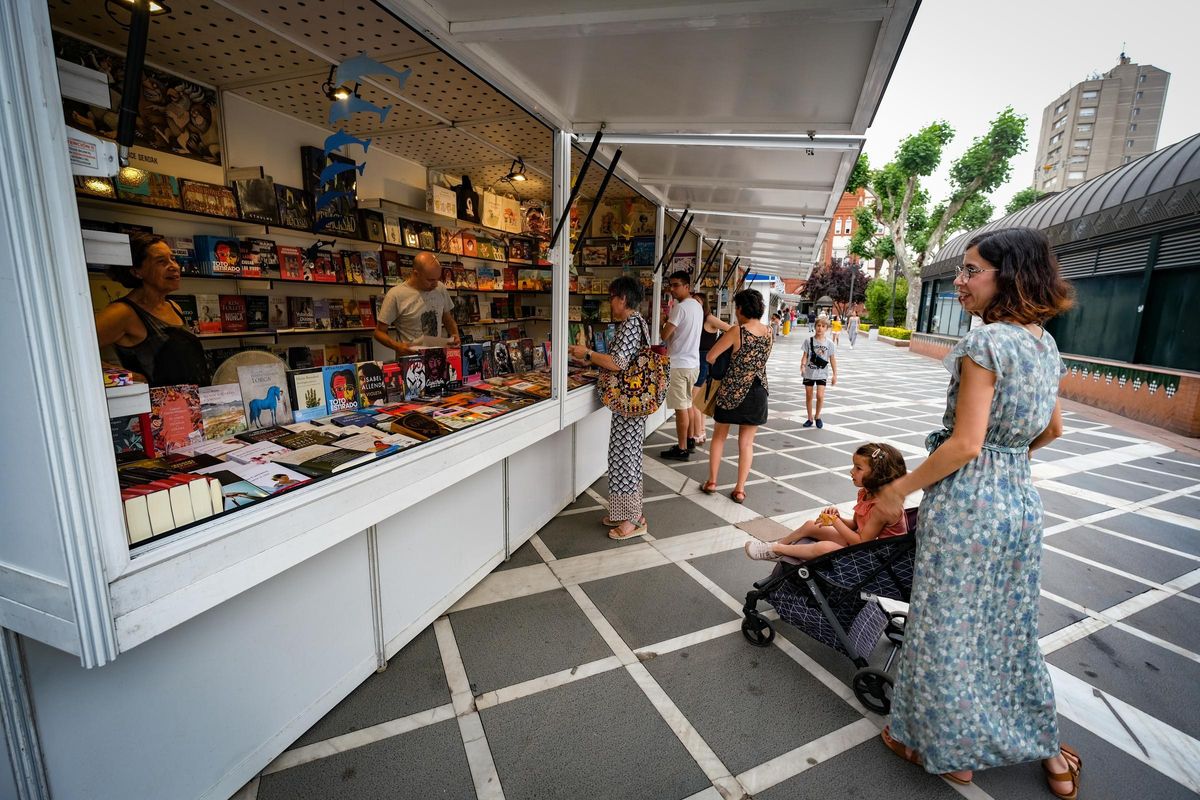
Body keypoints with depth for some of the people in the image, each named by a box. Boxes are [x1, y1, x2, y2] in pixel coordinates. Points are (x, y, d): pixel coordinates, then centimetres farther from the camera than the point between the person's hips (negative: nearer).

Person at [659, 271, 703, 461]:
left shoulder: (680, 307, -17)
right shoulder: (698, 306, 13)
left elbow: (664, 335, -16)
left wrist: (666, 324, 3)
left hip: (679, 364, -9)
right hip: (693, 362, 9)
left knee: (681, 408, -3)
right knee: (688, 404, 18)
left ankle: (682, 449, 3)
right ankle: (689, 441, 28)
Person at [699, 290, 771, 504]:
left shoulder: (736, 332, -15)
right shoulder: (769, 332, 1)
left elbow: (710, 357, -11)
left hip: (732, 391, -4)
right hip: (757, 392, 4)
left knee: (719, 436, 14)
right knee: (746, 442, 10)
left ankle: (712, 481, 19)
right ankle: (740, 489, 13)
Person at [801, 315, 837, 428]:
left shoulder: (829, 344, -1)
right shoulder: (809, 341, -3)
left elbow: (832, 359, 2)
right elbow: (805, 355, -4)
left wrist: (835, 375, 0)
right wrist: (802, 366, -22)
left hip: (822, 374, 0)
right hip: (809, 373, 1)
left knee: (820, 396, -10)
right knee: (808, 396, 7)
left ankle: (818, 417, 13)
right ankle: (810, 418, 22)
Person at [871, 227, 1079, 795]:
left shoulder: (986, 343, -19)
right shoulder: (1046, 343, 7)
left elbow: (965, 443, -22)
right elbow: (1051, 430, 17)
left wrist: (901, 487, -12)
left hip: (967, 503, -8)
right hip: (1021, 498, 9)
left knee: (947, 628, 10)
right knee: (1011, 626, 24)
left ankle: (947, 750, 30)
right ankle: (1046, 751, 41)